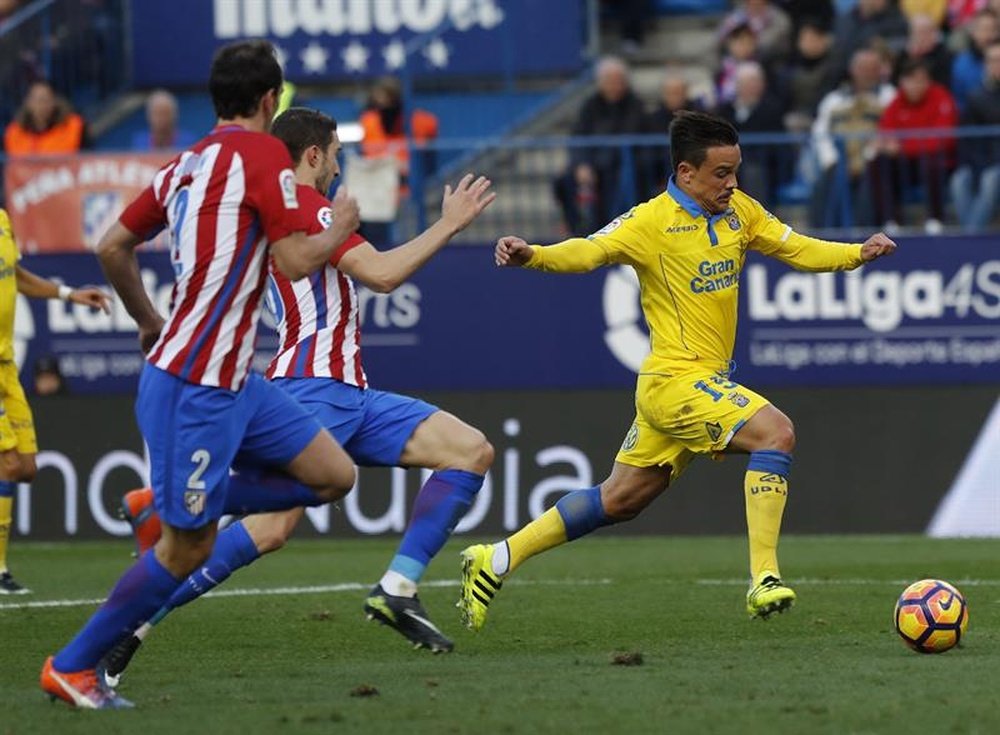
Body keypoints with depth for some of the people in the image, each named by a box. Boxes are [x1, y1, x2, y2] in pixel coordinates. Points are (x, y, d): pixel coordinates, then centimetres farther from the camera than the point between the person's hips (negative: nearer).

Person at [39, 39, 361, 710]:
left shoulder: (188, 164, 13)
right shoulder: (262, 153, -12)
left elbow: (113, 246, 19)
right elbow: (295, 260, -17)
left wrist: (149, 320, 31)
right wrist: (339, 228, 2)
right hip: (194, 389, -9)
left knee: (334, 475, 7)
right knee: (188, 548, -2)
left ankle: (163, 505, 15)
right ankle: (71, 667, 8)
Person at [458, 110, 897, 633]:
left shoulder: (739, 212, 8)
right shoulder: (653, 222, -13)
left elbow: (797, 249, 14)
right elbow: (590, 252, -24)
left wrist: (859, 253, -2)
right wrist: (532, 255, -42)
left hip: (705, 383, 8)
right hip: (677, 380, -8)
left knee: (620, 500, 13)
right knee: (775, 432, -23)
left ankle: (497, 560, 22)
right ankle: (763, 580, -24)